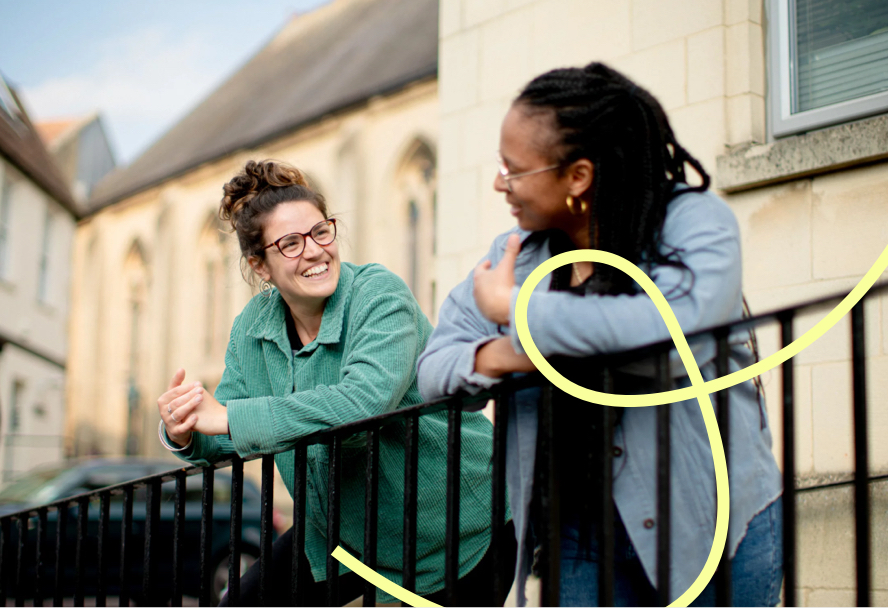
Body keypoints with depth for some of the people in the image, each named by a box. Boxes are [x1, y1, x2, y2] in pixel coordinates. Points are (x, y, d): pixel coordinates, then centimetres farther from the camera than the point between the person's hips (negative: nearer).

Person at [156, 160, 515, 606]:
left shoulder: (380, 296, -22)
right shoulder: (253, 326, -2)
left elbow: (365, 401, -39)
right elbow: (228, 435, 1)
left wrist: (229, 417, -38)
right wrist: (184, 433, -24)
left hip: (449, 525, -6)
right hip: (342, 531, 6)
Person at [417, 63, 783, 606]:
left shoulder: (694, 221, -8)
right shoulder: (517, 251, 8)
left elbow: (682, 325, -29)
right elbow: (432, 367, 7)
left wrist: (515, 309, -20)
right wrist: (496, 357, -18)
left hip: (714, 523, -4)